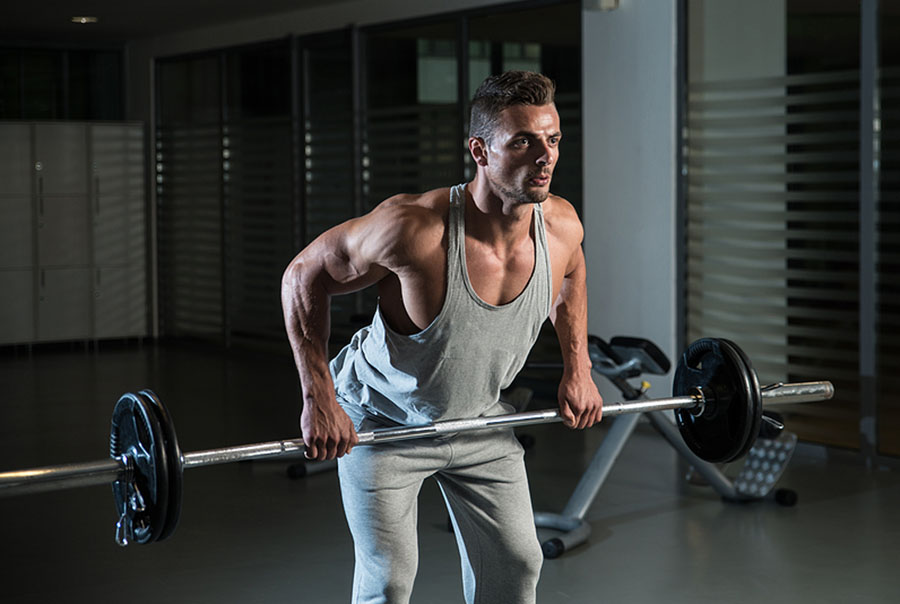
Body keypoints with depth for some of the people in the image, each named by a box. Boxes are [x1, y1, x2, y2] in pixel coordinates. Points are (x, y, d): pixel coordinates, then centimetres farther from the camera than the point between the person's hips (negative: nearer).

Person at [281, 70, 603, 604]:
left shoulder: (562, 226, -19)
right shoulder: (413, 228, -36)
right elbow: (304, 276, -22)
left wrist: (578, 368, 2)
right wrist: (319, 399, -24)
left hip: (480, 419, 5)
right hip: (384, 419, -5)